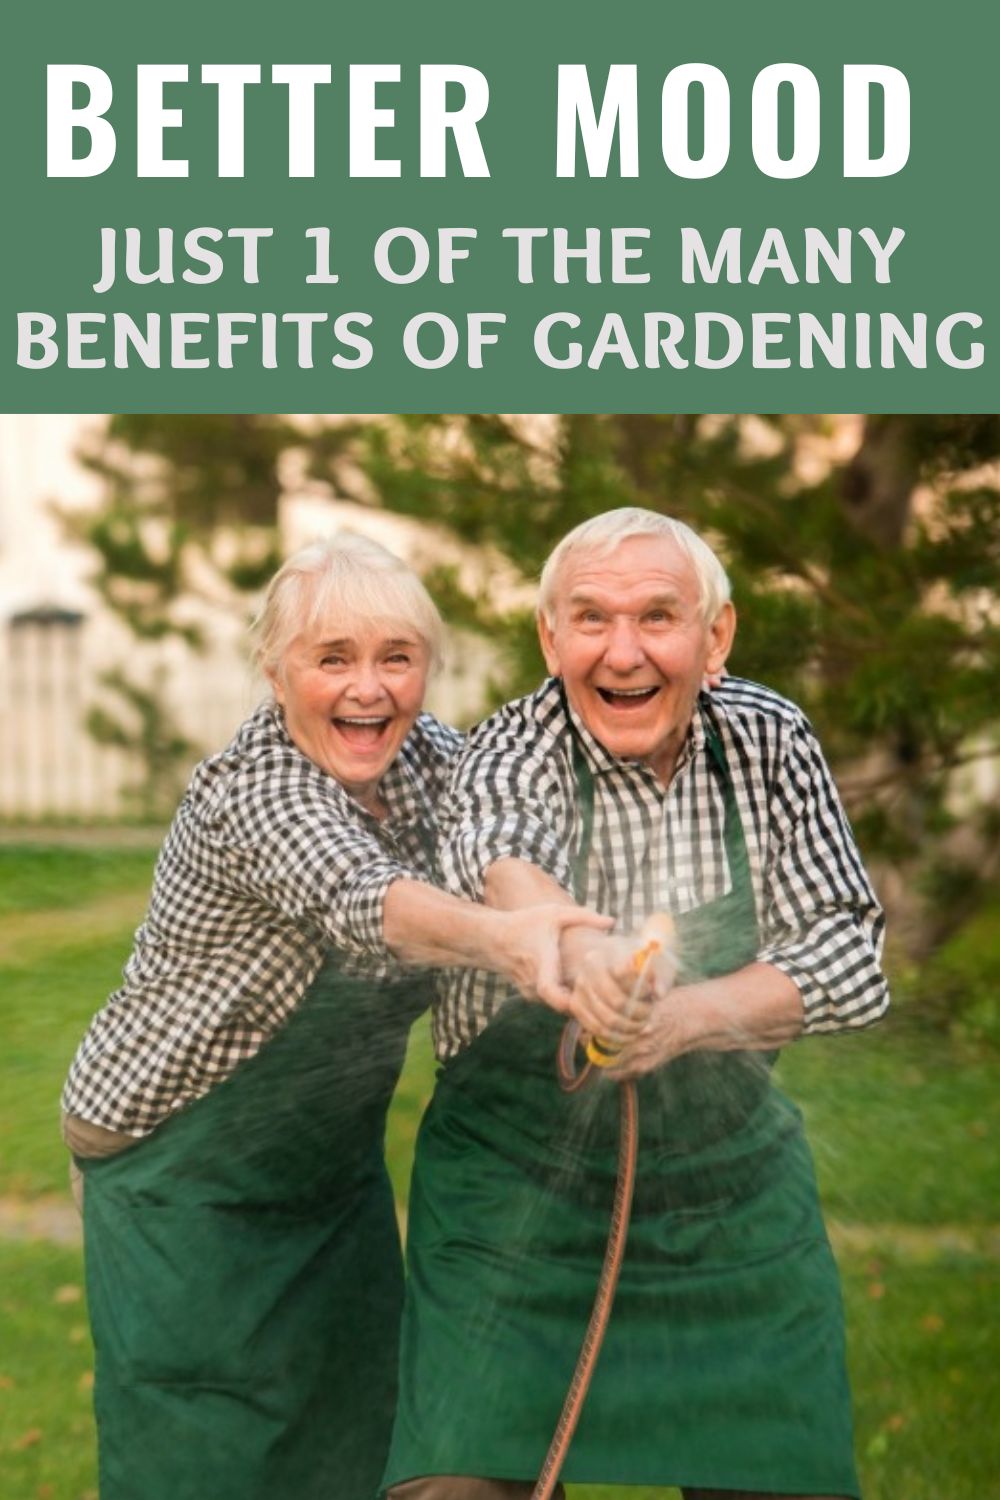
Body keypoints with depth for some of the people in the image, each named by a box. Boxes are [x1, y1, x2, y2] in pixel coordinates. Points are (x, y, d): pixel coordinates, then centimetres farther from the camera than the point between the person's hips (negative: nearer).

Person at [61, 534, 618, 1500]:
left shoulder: (425, 755, -6)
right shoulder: (253, 792, -28)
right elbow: (361, 900, -48)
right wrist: (497, 934, -67)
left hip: (334, 1160, 7)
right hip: (181, 1176, -7)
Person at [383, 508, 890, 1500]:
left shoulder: (770, 742, -4)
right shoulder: (518, 744, -13)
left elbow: (851, 956, -10)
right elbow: (496, 843, -37)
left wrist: (690, 1016, -29)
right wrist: (575, 942, -60)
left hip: (733, 1183, 3)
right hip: (518, 1184, -2)